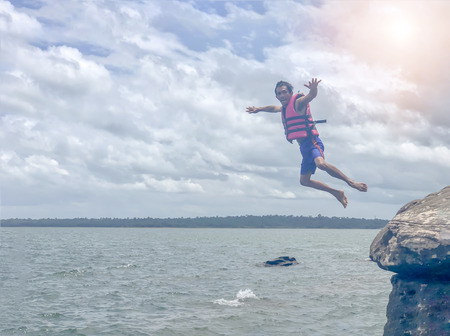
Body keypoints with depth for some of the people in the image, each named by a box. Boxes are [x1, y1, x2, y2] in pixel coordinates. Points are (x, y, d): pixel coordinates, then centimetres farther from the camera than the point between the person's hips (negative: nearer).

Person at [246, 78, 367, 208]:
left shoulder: (298, 102, -6)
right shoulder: (284, 107, 20)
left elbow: (311, 96, -28)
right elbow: (274, 108, 44)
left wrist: (313, 89, -50)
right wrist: (258, 109, 48)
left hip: (311, 141, -9)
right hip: (304, 147, 9)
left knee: (321, 163, -37)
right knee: (304, 181, 6)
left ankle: (351, 182, -24)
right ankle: (336, 193, 15)